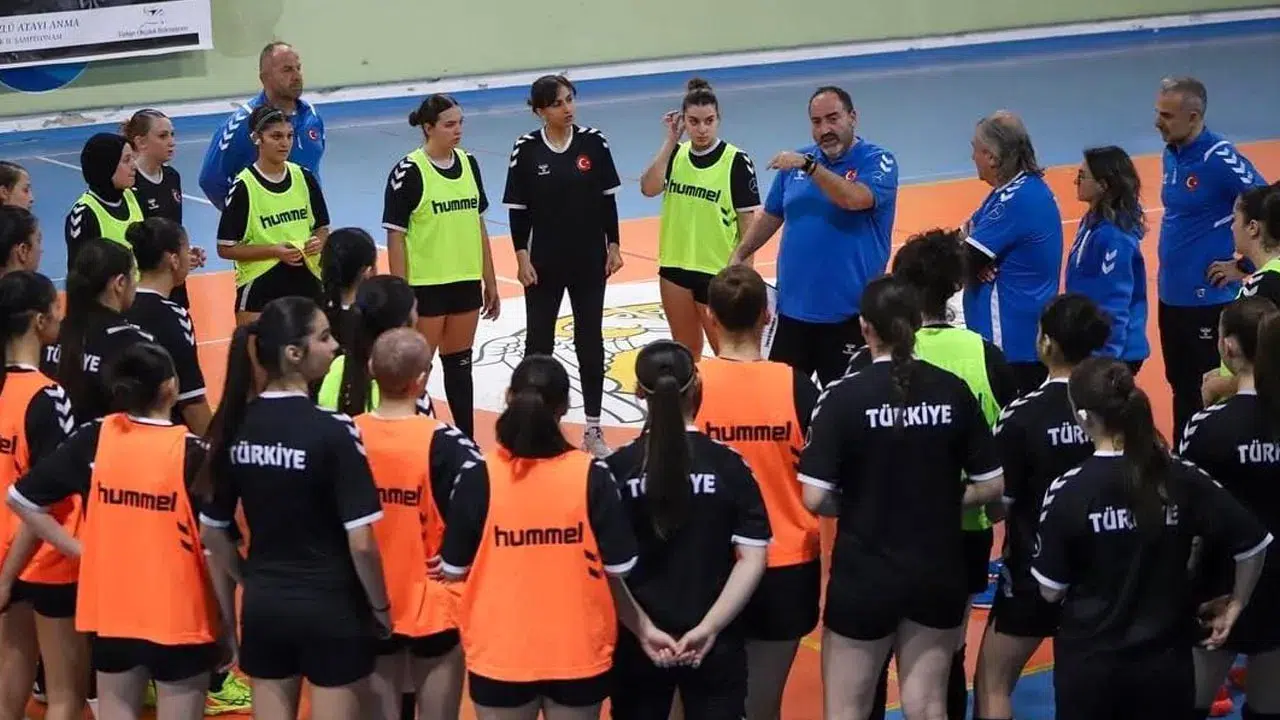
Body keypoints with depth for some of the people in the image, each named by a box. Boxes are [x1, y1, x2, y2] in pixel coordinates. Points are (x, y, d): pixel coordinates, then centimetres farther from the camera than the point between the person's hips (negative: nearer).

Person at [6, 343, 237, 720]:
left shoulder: (92, 440, -4)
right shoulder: (193, 454, -15)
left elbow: (21, 499, 2)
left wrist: (80, 550, 5)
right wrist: (229, 628, -2)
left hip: (111, 613, 4)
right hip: (179, 619, -4)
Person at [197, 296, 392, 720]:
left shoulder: (236, 427, -1)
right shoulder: (333, 432, -18)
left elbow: (212, 532, 6)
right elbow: (360, 542, -19)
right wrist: (381, 607, -4)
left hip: (263, 605, 5)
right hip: (332, 608, -5)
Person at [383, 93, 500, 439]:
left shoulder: (469, 163, 6)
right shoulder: (408, 171, -11)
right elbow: (395, 237, -11)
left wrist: (490, 282, 13)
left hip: (466, 282, 6)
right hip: (425, 285, -6)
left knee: (460, 365, 13)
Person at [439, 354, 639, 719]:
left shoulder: (479, 477, -11)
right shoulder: (593, 475, -11)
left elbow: (454, 569, -3)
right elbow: (615, 571, -6)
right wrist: (646, 629, 11)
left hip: (499, 652, 0)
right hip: (579, 651, 0)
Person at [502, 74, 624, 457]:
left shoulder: (593, 142, -4)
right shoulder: (526, 149, -7)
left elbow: (607, 199, 3)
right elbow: (518, 209, -4)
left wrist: (613, 245, 0)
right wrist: (522, 257, -8)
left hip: (590, 259, 2)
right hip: (544, 261, -2)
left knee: (590, 340, 7)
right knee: (539, 340, 6)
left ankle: (593, 429, 15)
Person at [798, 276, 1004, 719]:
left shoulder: (844, 397, -14)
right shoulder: (953, 391, -4)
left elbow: (815, 498, -17)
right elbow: (992, 486, 0)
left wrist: (855, 508, 3)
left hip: (864, 574, -3)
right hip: (939, 572, 3)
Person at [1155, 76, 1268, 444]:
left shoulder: (1220, 158, -16)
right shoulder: (1170, 155, 8)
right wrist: (1169, 269, 14)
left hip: (1209, 301, -8)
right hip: (1171, 298, 8)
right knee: (1181, 389, 17)